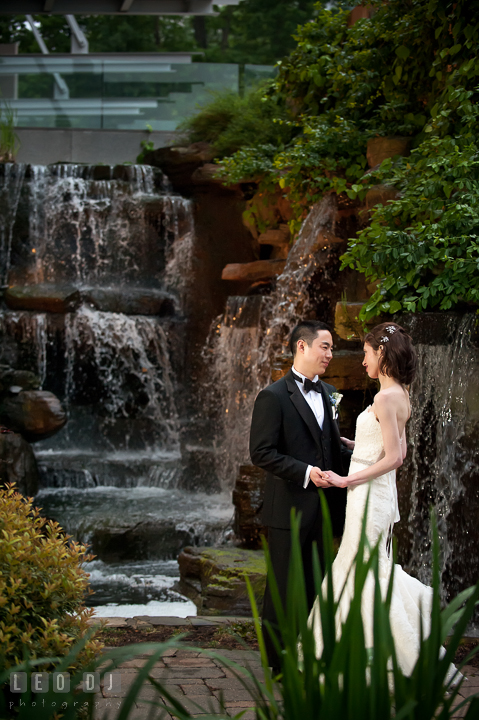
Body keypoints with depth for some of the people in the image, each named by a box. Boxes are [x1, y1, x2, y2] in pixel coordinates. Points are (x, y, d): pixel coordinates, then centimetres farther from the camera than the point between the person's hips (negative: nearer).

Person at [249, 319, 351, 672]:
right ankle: (279, 662, 12)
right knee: (283, 587, 2)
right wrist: (305, 472, -20)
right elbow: (262, 453, -13)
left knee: (313, 586, 12)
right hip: (289, 508, -7)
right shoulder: (273, 397, -9)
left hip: (321, 509, 7)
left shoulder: (328, 393, 13)